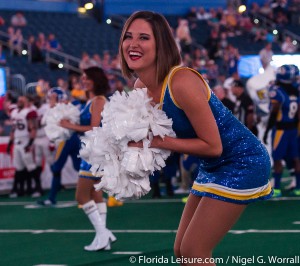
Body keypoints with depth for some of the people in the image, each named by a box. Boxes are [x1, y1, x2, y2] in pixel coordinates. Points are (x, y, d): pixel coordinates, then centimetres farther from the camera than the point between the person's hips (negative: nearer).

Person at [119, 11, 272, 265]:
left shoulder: (182, 82, -26)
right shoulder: (140, 86, -1)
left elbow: (213, 145, -23)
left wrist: (158, 142, -22)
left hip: (242, 162, -9)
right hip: (212, 167, 9)